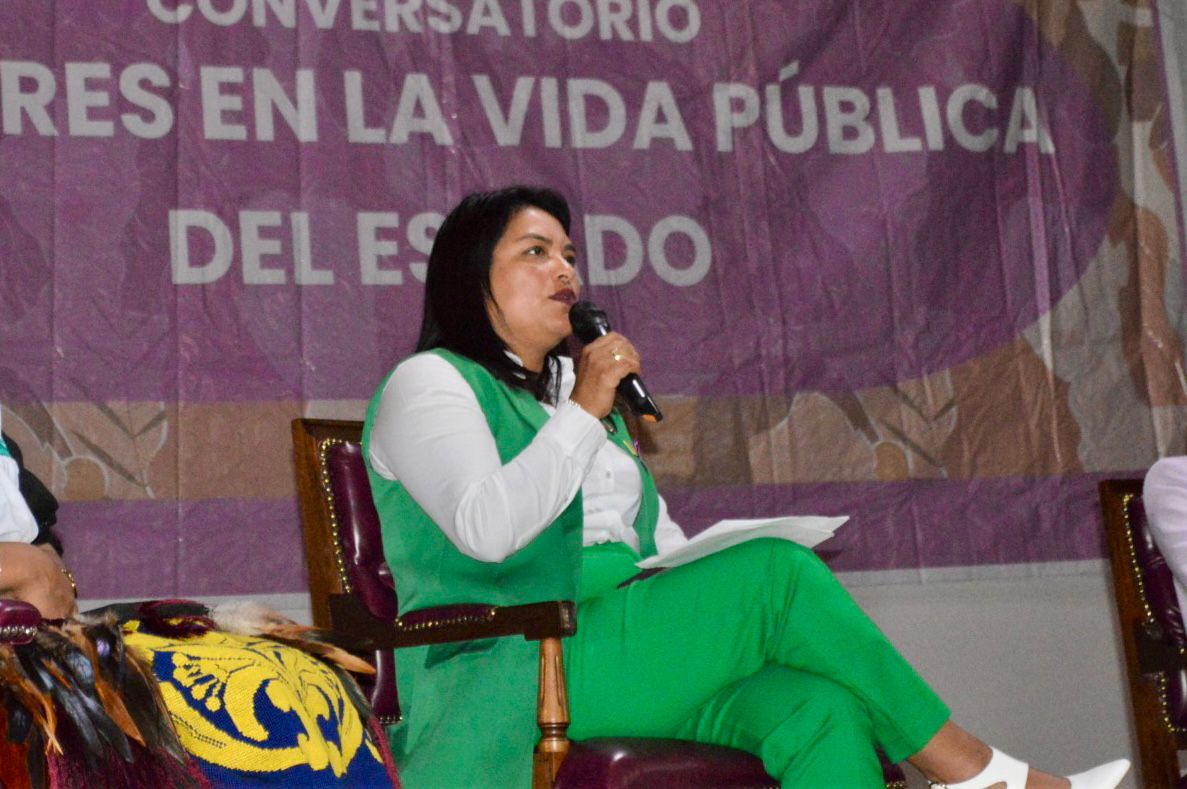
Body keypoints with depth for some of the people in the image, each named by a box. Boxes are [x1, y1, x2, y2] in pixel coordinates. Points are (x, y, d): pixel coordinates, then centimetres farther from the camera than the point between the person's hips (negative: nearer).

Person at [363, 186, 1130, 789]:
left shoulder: (573, 389, 26)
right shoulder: (430, 384, 2)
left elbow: (660, 539, 24)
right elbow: (486, 531, -17)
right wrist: (586, 411, -13)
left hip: (622, 650, 7)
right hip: (512, 681, -7)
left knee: (823, 707, -23)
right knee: (776, 570, -22)